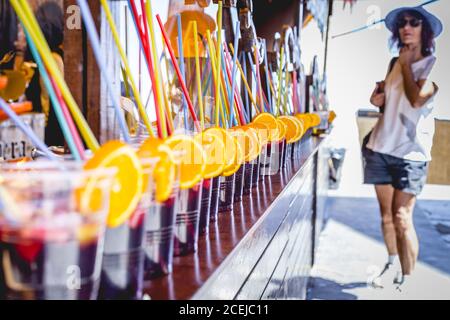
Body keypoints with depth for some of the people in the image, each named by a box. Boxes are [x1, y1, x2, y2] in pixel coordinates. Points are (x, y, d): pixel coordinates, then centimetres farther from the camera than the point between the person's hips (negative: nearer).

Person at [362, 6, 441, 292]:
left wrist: (406, 64, -9)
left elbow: (418, 99, -24)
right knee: (386, 214, 10)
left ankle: (408, 278, 5)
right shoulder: (395, 63, 12)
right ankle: (392, 264, 28)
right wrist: (379, 100, 4)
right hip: (381, 147, 5)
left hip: (411, 152, -5)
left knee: (402, 217, -7)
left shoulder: (434, 65, -5)